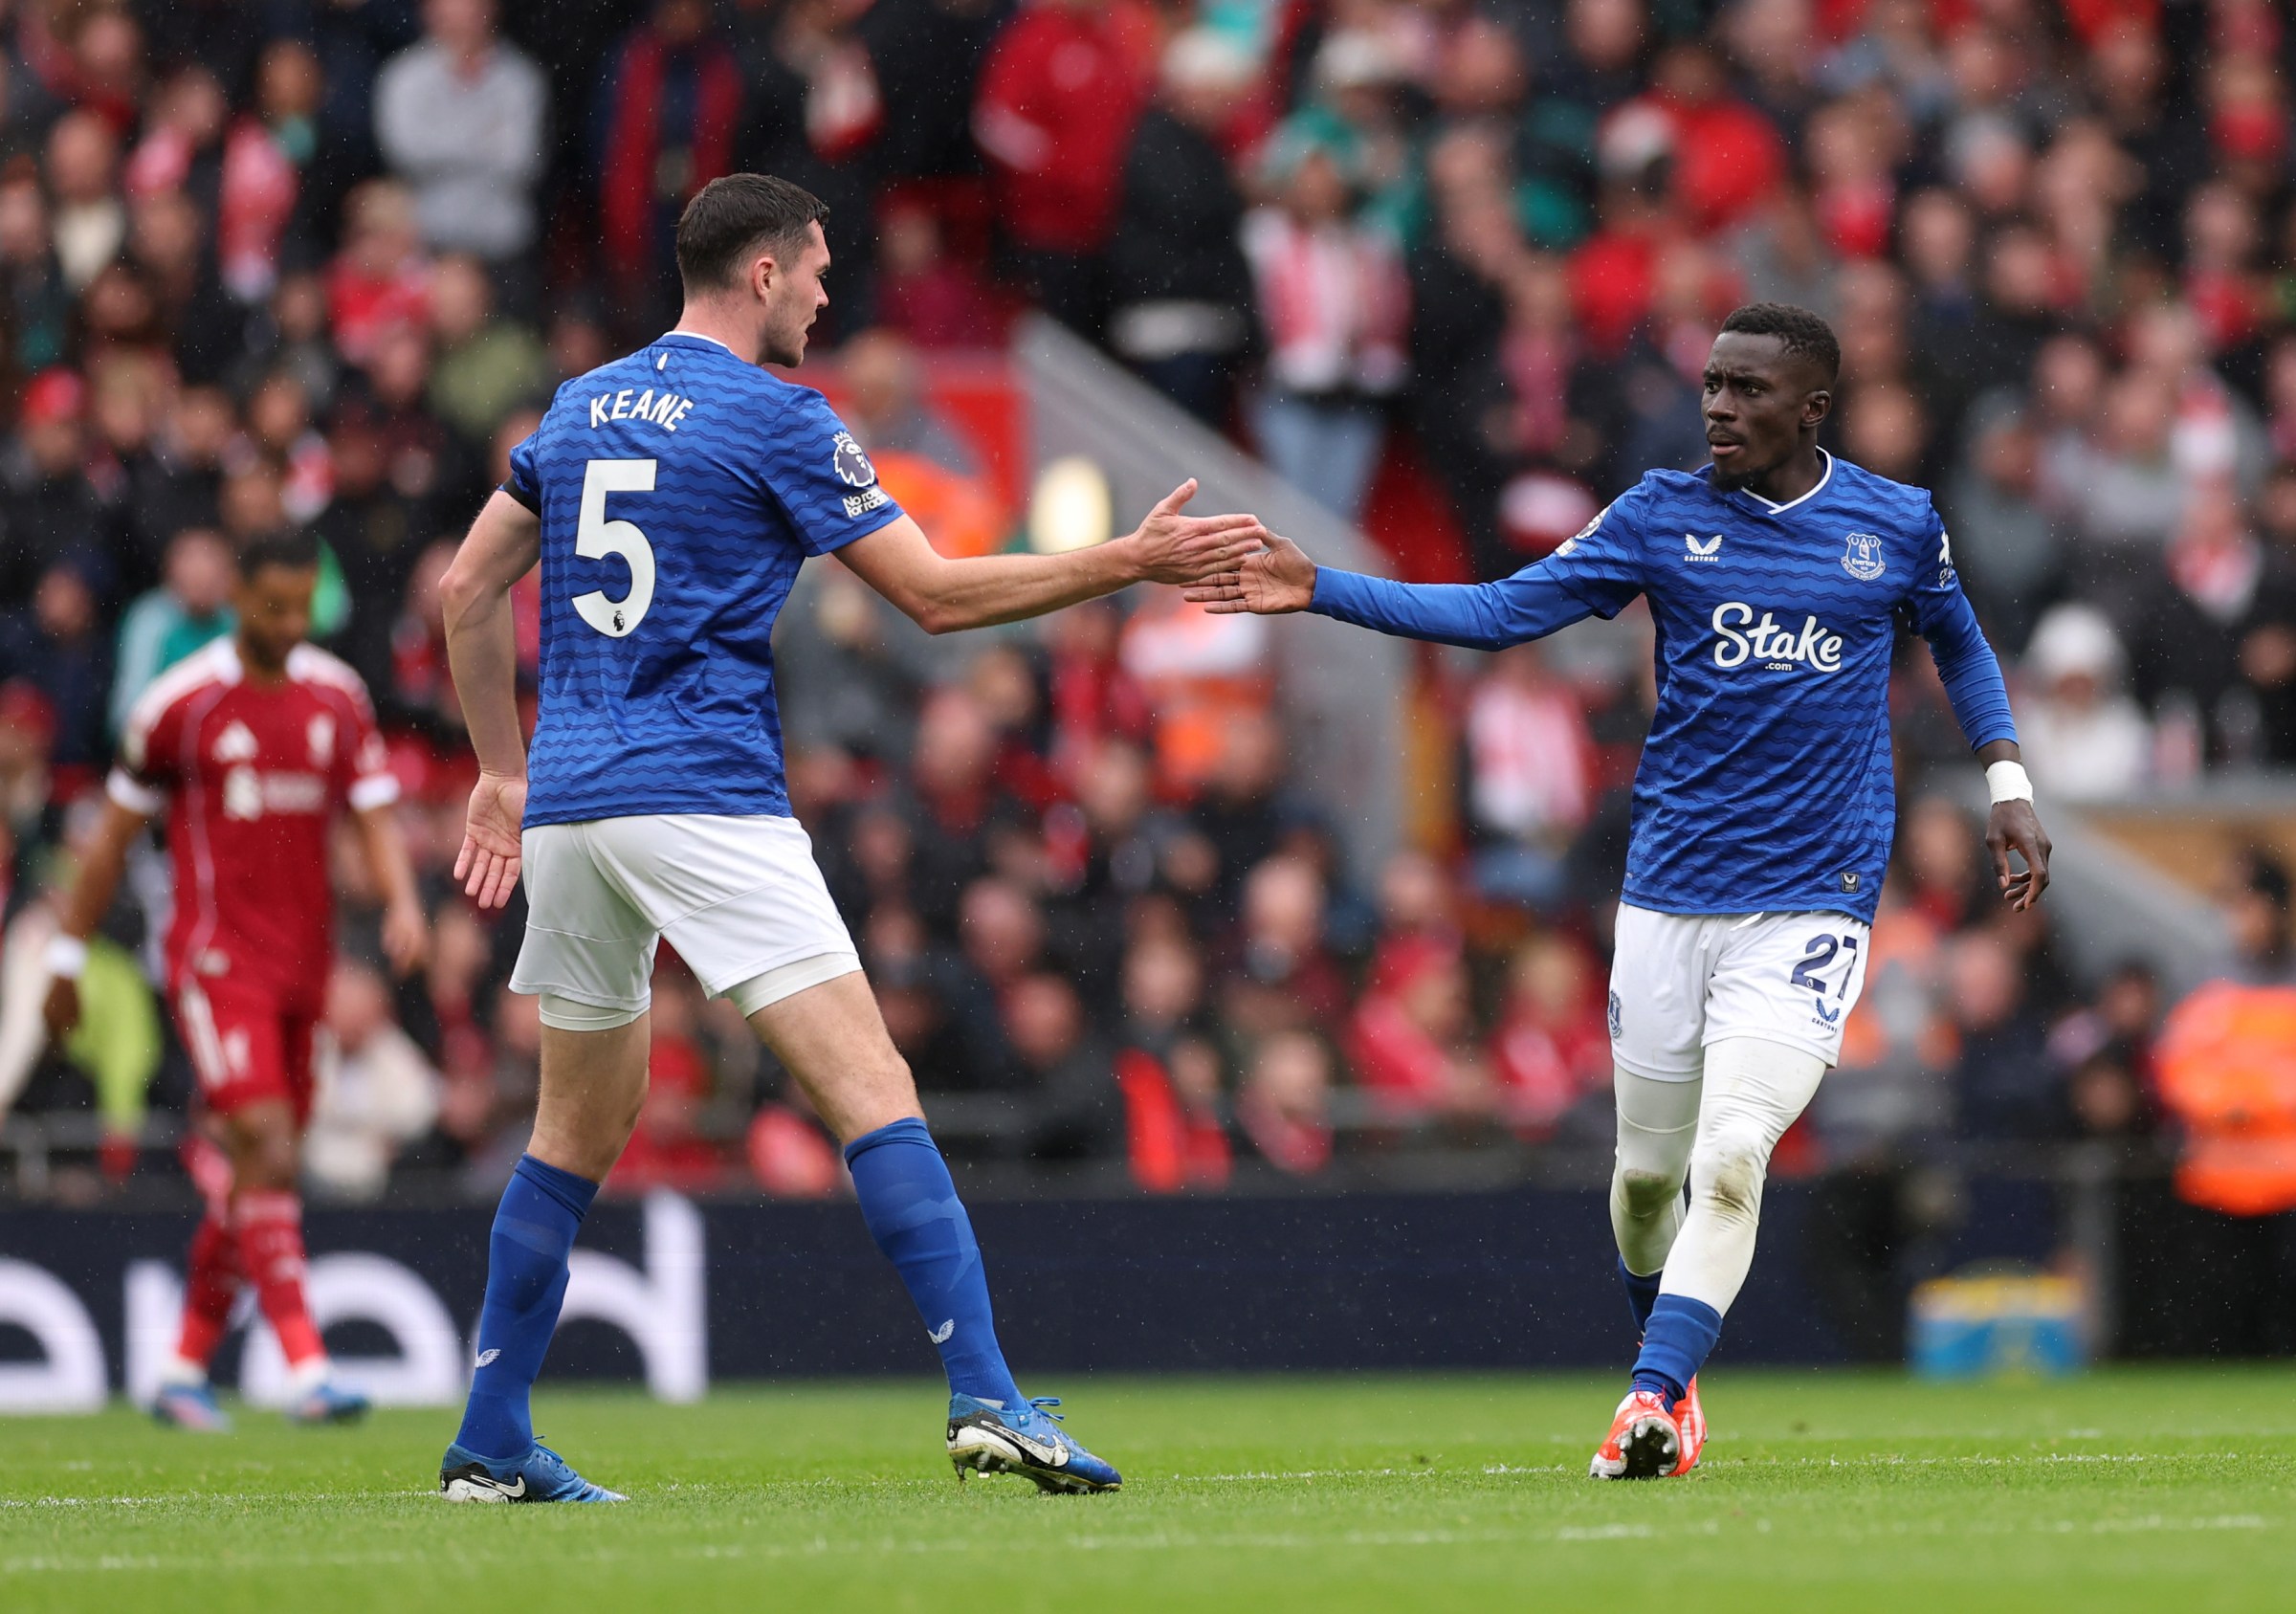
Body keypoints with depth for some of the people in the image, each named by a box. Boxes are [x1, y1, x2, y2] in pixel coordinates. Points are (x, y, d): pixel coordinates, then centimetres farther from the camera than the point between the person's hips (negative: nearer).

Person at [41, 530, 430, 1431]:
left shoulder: (338, 696, 7)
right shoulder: (179, 703, -6)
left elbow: (375, 816, 6)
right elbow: (113, 839, 2)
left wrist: (404, 905, -14)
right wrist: (67, 959, 6)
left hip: (303, 964, 5)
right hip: (216, 958, -5)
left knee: (254, 1173, 8)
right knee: (267, 1151, -18)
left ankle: (186, 1370, 20)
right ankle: (306, 1372, -24)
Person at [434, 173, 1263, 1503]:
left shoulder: (582, 407, 16)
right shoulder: (779, 420, -4)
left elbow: (470, 589, 21)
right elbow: (938, 595, -4)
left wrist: (504, 772, 28)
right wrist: (1130, 562, 2)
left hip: (567, 801, 7)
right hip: (704, 799, -7)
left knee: (581, 1128, 18)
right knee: (874, 1092, -11)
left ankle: (492, 1446, 17)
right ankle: (988, 1398, -22)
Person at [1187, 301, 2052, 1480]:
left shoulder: (1899, 524, 3)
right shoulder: (1664, 515, 2)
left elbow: (1959, 644, 22)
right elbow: (1503, 611, -2)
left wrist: (2007, 785, 12)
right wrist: (1320, 592, -10)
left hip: (1812, 905, -2)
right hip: (1670, 893, 2)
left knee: (1731, 1159, -19)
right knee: (1649, 1170, 8)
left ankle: (1651, 1400, -21)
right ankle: (1668, 1368, 34)